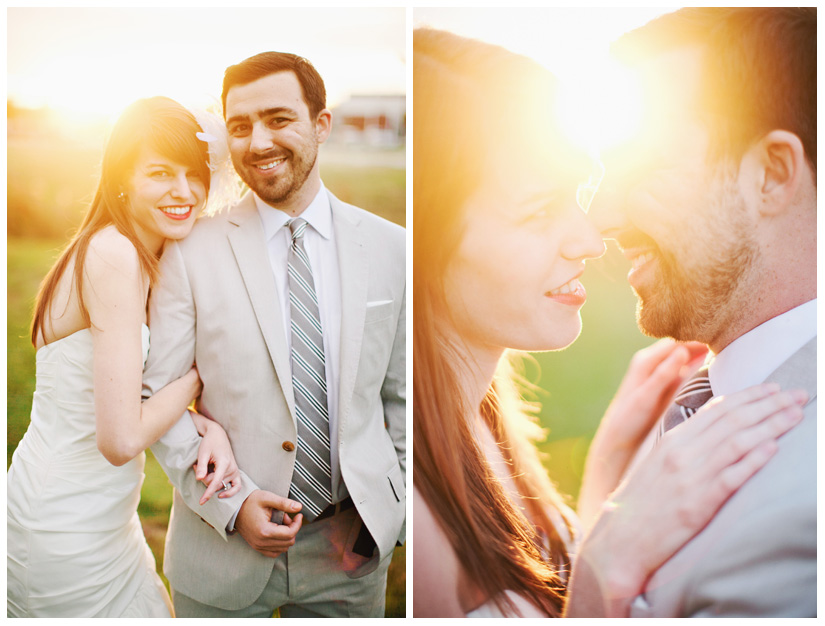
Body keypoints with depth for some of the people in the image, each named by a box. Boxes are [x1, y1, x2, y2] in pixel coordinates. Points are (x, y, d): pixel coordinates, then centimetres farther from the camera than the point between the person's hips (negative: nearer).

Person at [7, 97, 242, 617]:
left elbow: (135, 397, 6)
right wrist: (198, 375, -13)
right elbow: (121, 439, -27)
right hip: (69, 531, -9)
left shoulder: (144, 257, 5)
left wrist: (206, 426, -13)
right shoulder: (115, 253, -24)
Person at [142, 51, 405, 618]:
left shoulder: (391, 248, -2)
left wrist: (395, 512, -1)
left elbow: (402, 394, 5)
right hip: (224, 548, -1)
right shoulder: (193, 253, -7)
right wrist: (228, 504, -14)